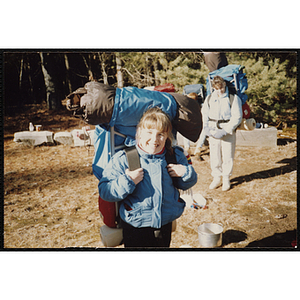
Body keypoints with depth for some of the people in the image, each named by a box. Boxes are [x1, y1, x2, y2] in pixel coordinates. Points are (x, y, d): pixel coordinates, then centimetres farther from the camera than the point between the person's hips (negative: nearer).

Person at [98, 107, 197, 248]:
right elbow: (104, 191, -16)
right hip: (135, 229, -3)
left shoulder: (175, 156, -4)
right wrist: (127, 182, -30)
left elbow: (187, 184, 12)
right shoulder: (123, 159, -15)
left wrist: (186, 173, -9)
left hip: (166, 225, 3)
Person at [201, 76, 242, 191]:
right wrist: (206, 128, -6)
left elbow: (237, 117, -8)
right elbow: (204, 114, 11)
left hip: (228, 130, -3)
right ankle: (217, 178, 21)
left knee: (227, 156, 2)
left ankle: (226, 179, 18)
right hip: (213, 130, 3)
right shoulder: (209, 98, 10)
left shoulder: (233, 98, -3)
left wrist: (226, 130, -18)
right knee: (214, 156, 6)